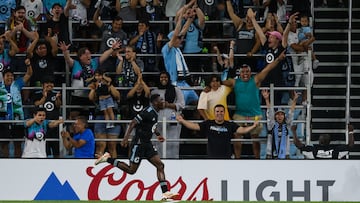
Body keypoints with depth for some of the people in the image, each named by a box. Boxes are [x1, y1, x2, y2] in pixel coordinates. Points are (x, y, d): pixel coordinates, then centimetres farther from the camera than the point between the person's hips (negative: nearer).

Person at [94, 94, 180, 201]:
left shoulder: (154, 113, 10)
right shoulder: (148, 112, -18)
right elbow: (133, 123, -23)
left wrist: (157, 134, 28)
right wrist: (125, 138, -30)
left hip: (147, 144, 9)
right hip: (139, 143, -9)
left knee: (160, 165, -2)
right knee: (131, 170, -3)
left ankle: (165, 192, -6)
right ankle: (108, 159, 11)